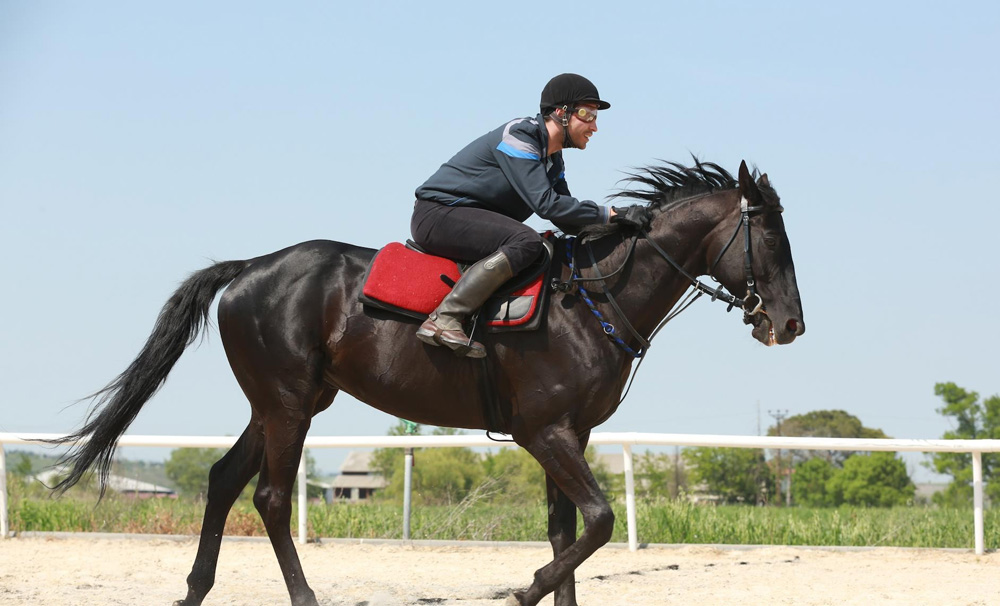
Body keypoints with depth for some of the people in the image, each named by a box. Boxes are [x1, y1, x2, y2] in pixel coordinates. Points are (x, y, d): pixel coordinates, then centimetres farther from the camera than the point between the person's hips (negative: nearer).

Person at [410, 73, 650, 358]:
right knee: (526, 241, -30)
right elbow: (546, 204, -26)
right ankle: (444, 319, -36)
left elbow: (567, 220, 11)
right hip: (436, 215, -10)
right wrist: (610, 214, -24)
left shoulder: (552, 160, 12)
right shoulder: (518, 136, -17)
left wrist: (616, 226, -4)